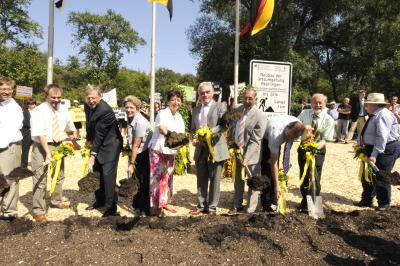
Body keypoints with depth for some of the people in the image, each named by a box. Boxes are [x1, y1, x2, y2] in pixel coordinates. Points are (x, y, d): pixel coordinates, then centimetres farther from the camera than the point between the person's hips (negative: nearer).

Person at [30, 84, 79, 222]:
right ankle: (38, 210, 7)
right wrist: (47, 152, -29)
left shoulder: (63, 111, 2)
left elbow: (69, 129, 15)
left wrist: (74, 143, 18)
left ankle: (56, 201, 38)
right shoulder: (38, 111, -14)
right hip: (42, 147, -6)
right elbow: (40, 134, -22)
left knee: (59, 176, 19)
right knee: (40, 179, -5)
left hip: (58, 146, 6)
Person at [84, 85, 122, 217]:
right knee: (97, 173, 15)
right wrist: (89, 140, 13)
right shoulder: (87, 105, -1)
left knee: (108, 174, -12)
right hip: (97, 143, 9)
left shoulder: (105, 110, -26)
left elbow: (99, 134, -25)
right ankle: (100, 200, 32)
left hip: (110, 145, -9)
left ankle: (111, 208, -4)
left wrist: (93, 155, -22)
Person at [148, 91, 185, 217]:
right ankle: (157, 206, 4)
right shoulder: (162, 113, -14)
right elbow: (162, 129, -34)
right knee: (158, 177, -6)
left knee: (168, 177, 15)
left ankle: (164, 202, 30)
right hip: (158, 150, -7)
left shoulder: (179, 116, 9)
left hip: (171, 151, 7)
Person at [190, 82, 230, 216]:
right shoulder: (196, 110, 16)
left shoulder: (220, 106, 0)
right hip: (200, 150, 5)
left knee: (214, 180, 3)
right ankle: (201, 206, 23)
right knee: (201, 180, 11)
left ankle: (212, 207, 15)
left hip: (216, 149, -5)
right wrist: (194, 139, -2)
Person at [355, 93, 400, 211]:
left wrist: (374, 155, -27)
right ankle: (367, 201, 26)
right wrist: (363, 145, 12)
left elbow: (382, 137, -26)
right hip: (373, 149, 10)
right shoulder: (375, 115, 12)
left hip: (386, 150, -10)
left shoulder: (383, 115, -20)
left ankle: (384, 204, 19)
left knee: (380, 178, 1)